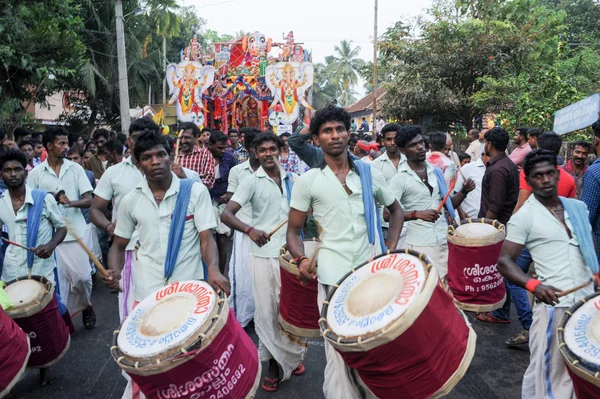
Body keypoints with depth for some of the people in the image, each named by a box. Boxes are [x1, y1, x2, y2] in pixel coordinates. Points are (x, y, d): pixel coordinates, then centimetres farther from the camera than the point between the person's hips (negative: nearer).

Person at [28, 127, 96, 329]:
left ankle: (86, 305, 27)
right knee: (58, 280, 3)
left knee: (82, 276, 0)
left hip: (75, 232, 0)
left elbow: (89, 200, 0)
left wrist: (71, 202, -20)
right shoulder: (36, 173, 2)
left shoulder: (75, 168, 3)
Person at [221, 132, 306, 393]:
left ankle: (292, 356, 33)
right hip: (265, 255, -3)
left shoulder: (292, 179, 6)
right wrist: (250, 229, -31)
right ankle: (274, 364, 23)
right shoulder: (252, 182, -6)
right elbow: (226, 214, -14)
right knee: (268, 311, 6)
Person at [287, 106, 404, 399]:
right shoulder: (307, 181, 0)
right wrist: (301, 259, -15)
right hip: (332, 276, -2)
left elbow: (396, 210, 20)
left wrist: (391, 248, 7)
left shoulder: (369, 173, 7)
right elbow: (293, 230, 3)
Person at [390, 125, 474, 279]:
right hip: (419, 245, -5)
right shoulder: (399, 179, -8)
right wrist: (417, 214, -25)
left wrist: (464, 191, -1)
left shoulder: (436, 172, 10)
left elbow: (449, 204, 17)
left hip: (444, 241, 5)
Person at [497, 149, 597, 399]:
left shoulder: (578, 207, 9)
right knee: (546, 371, 3)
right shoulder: (523, 217, -8)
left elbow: (590, 246, 22)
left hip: (588, 301, 6)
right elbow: (504, 262, -12)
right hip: (554, 305, -5)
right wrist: (533, 285, -27)